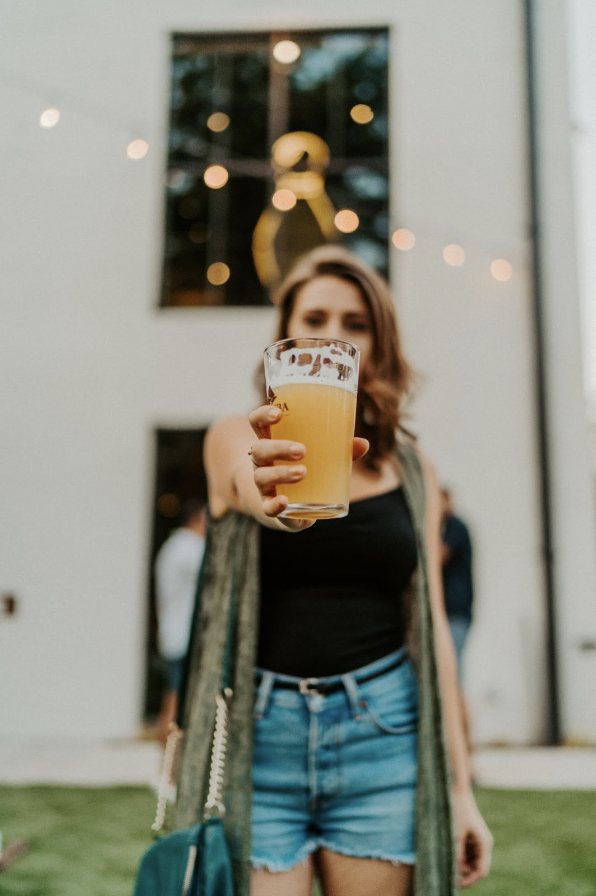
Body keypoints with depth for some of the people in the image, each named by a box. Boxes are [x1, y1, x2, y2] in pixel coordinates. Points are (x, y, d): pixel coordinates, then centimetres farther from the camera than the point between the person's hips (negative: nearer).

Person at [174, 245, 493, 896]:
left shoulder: (411, 469, 9)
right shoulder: (239, 435, 4)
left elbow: (430, 622, 8)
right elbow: (255, 491, -21)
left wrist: (459, 787, 5)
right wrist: (273, 493, -46)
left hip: (382, 730, 2)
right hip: (259, 729, -1)